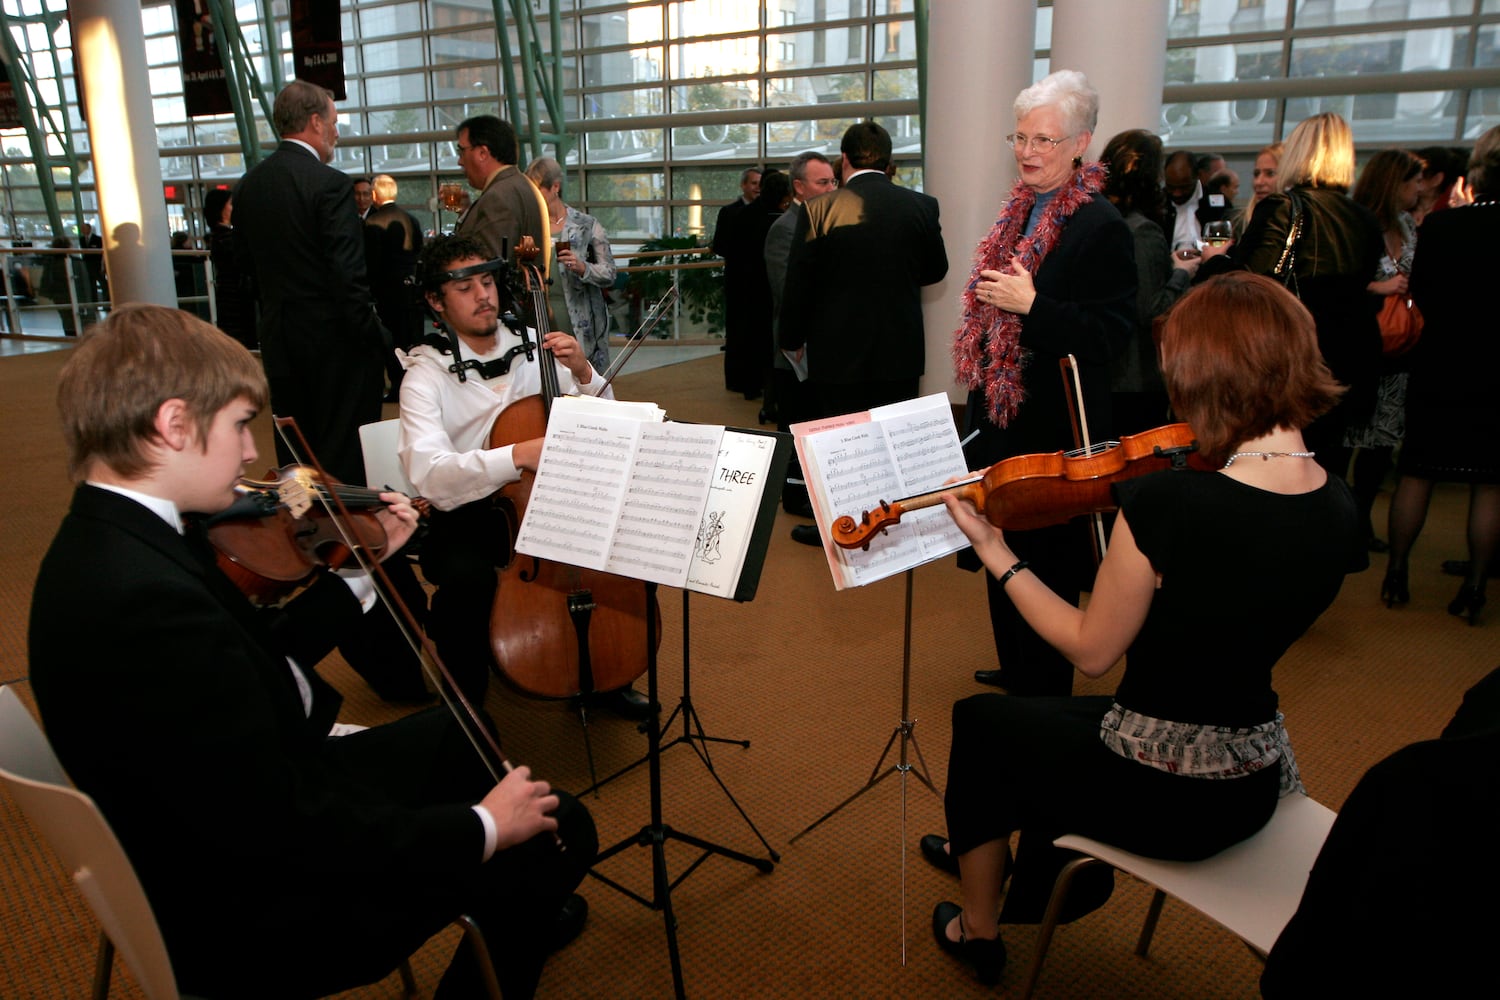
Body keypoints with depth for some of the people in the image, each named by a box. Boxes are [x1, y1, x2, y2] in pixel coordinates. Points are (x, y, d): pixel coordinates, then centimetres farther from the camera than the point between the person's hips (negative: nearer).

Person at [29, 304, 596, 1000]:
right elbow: (283, 833, -33)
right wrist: (482, 828, -23)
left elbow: (259, 663, 6)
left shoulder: (109, 540, -3)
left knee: (456, 735, 25)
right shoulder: (146, 602, -35)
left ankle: (512, 918, 45)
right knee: (557, 833, -4)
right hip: (253, 923, -10)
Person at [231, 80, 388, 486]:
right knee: (345, 457, -1)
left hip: (278, 338, 7)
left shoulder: (247, 185, 8)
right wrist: (375, 338, -13)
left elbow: (245, 262, 14)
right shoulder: (330, 183, -14)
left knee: (293, 456, 15)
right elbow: (349, 276, -19)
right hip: (334, 339, -7)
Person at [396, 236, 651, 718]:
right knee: (468, 578, -34)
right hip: (467, 516, -4)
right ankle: (466, 693, -5)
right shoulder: (426, 375, -10)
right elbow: (430, 475, -27)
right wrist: (517, 456, -41)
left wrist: (583, 373, -14)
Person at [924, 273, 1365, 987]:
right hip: (1253, 794, 7)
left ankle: (976, 928, 38)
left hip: (1157, 797, -7)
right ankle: (1041, 886, 54)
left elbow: (1092, 651, -16)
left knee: (981, 721, 22)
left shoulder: (1166, 503, -29)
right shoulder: (1339, 509, -8)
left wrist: (997, 557, -6)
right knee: (1055, 718, 32)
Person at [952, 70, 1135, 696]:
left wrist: (1031, 304, -28)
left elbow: (1112, 334, -21)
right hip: (1001, 414, 9)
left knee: (1045, 562, 3)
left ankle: (1043, 691, 20)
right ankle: (1015, 667, 39)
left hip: (1053, 429, -9)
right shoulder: (1020, 212, 11)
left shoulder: (1101, 227, -15)